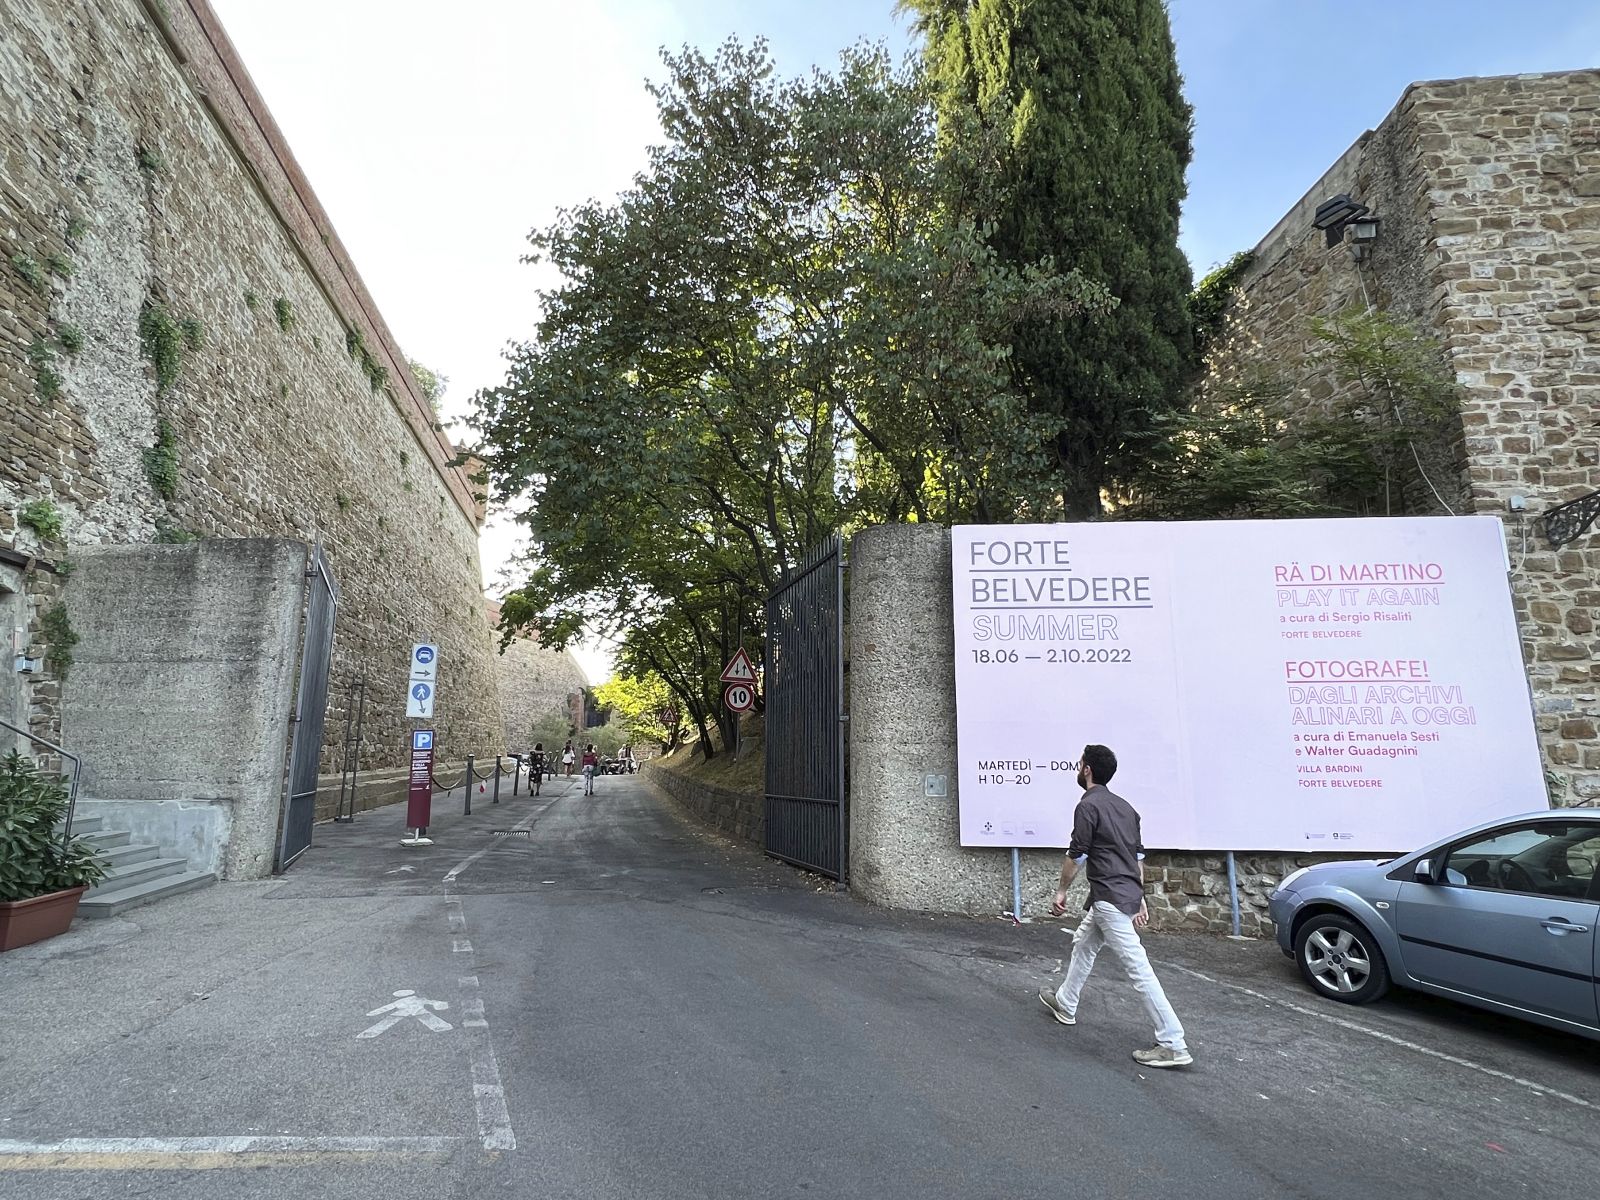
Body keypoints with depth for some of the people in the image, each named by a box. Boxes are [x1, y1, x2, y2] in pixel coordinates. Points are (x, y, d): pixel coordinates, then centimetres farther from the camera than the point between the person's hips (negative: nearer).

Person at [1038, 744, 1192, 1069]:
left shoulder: (1089, 806, -14)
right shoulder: (1124, 806, 13)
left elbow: (1076, 855, -13)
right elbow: (1138, 856, 16)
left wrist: (1062, 892, 0)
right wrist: (1139, 898, 21)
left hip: (1109, 898, -10)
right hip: (1128, 895, 10)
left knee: (1138, 968, -7)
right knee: (1083, 944, 24)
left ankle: (1173, 1045, -4)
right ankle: (1065, 1004, 38)